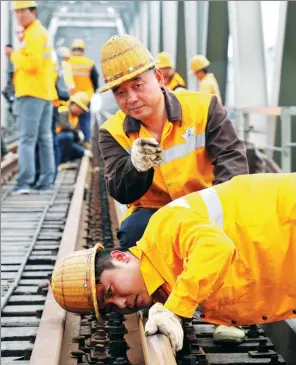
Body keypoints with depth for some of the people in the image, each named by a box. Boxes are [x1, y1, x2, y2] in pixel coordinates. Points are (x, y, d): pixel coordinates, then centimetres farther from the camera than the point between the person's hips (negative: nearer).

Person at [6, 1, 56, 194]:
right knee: (44, 138, 11)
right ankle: (46, 180, 14)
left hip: (31, 93, -10)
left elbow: (32, 63, -20)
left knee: (27, 138, -13)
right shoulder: (43, 32, 22)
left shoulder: (33, 34, -10)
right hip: (45, 93, 10)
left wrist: (13, 54, -8)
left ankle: (24, 182, -19)